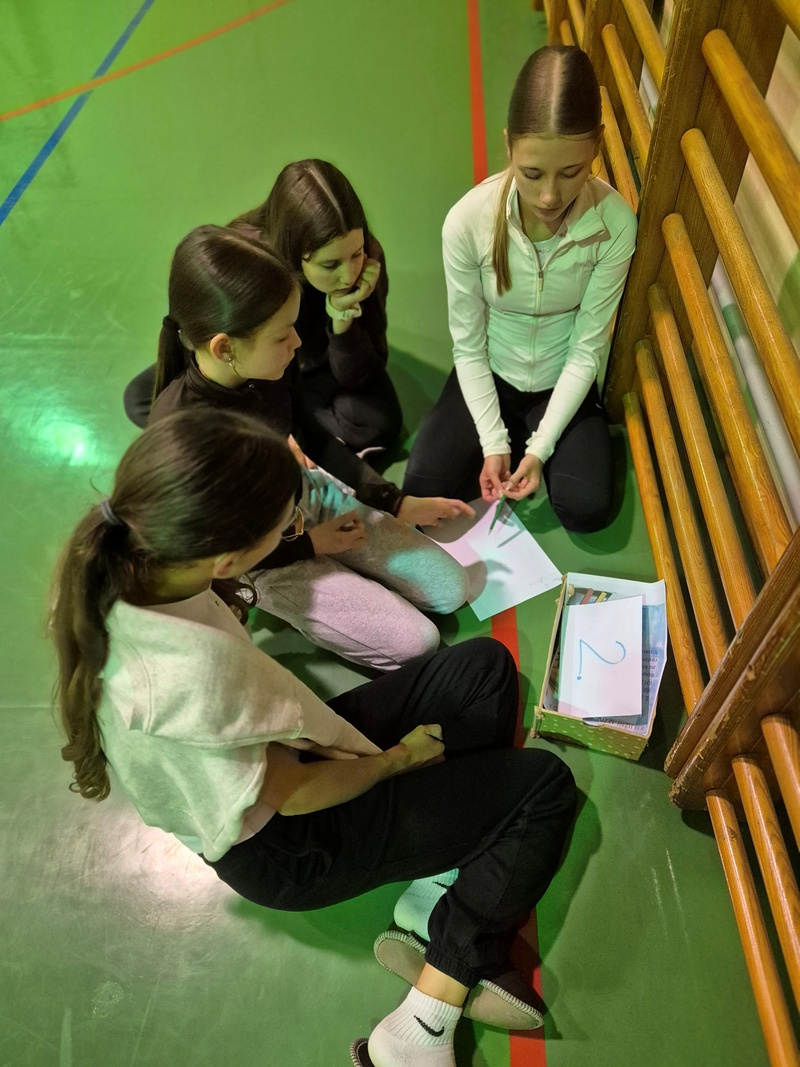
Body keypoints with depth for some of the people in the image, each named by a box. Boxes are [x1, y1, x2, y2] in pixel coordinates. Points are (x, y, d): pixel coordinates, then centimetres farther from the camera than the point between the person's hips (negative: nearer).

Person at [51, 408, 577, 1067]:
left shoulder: (111, 568, -18)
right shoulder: (189, 672, -41)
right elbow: (289, 794, -23)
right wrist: (398, 758, -6)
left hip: (273, 747, 8)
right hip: (285, 848, -7)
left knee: (487, 665, 6)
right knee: (544, 786, -4)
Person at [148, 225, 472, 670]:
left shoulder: (259, 369, -15)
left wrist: (395, 502, 5)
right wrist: (307, 545, -13)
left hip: (311, 497, 6)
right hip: (265, 559, -5)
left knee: (452, 589, 4)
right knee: (416, 643, -10)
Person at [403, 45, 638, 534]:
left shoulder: (615, 222, -23)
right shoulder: (468, 220, -24)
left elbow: (587, 351, -16)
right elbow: (468, 346, -14)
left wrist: (540, 447, -20)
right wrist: (493, 443, -18)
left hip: (563, 381, 0)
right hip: (489, 376, 1)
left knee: (588, 510, -14)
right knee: (423, 489, -13)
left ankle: (531, 439, 16)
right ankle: (514, 436, 14)